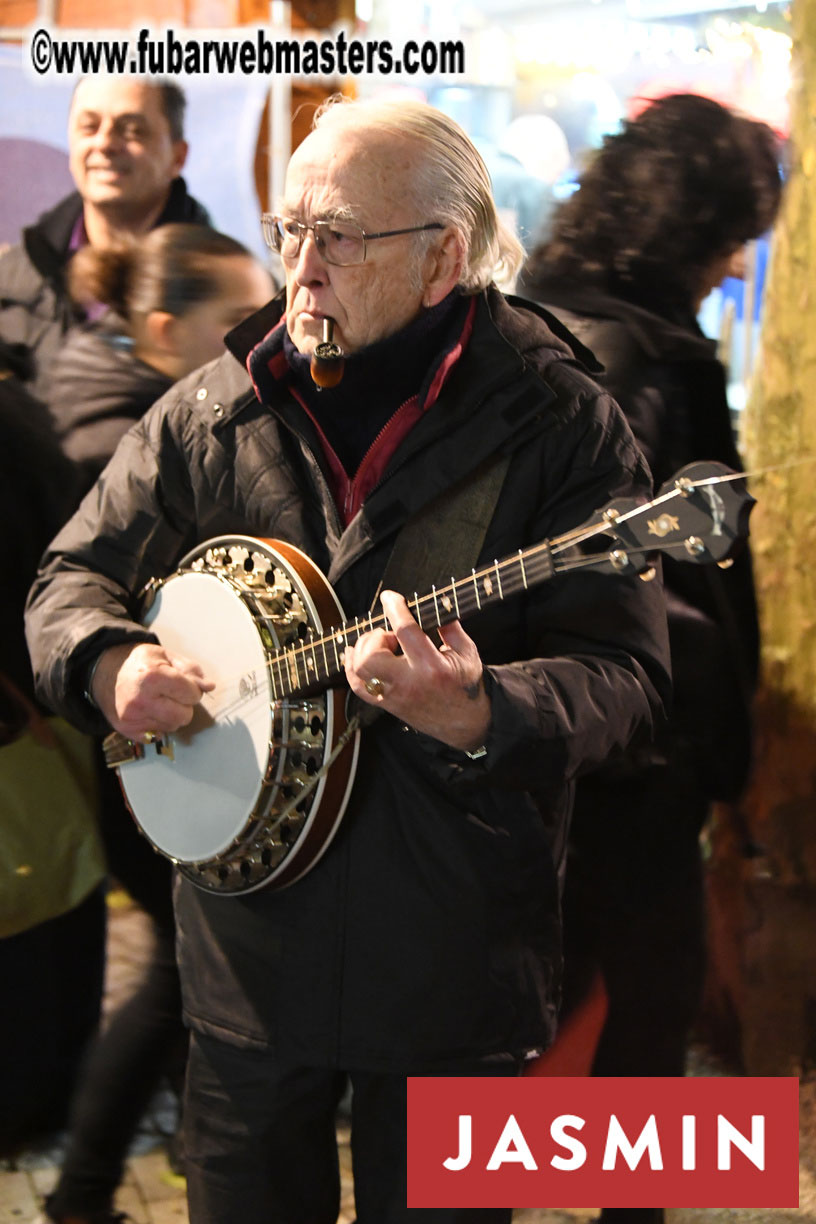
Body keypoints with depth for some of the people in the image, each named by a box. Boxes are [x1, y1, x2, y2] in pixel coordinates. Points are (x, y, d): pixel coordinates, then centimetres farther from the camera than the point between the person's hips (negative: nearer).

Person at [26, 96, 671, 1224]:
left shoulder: (557, 422, -9)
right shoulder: (210, 411, 3)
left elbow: (625, 672, -14)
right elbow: (75, 575, 10)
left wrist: (479, 715, -34)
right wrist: (108, 662, -13)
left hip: (455, 957, -3)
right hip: (246, 945, 3)